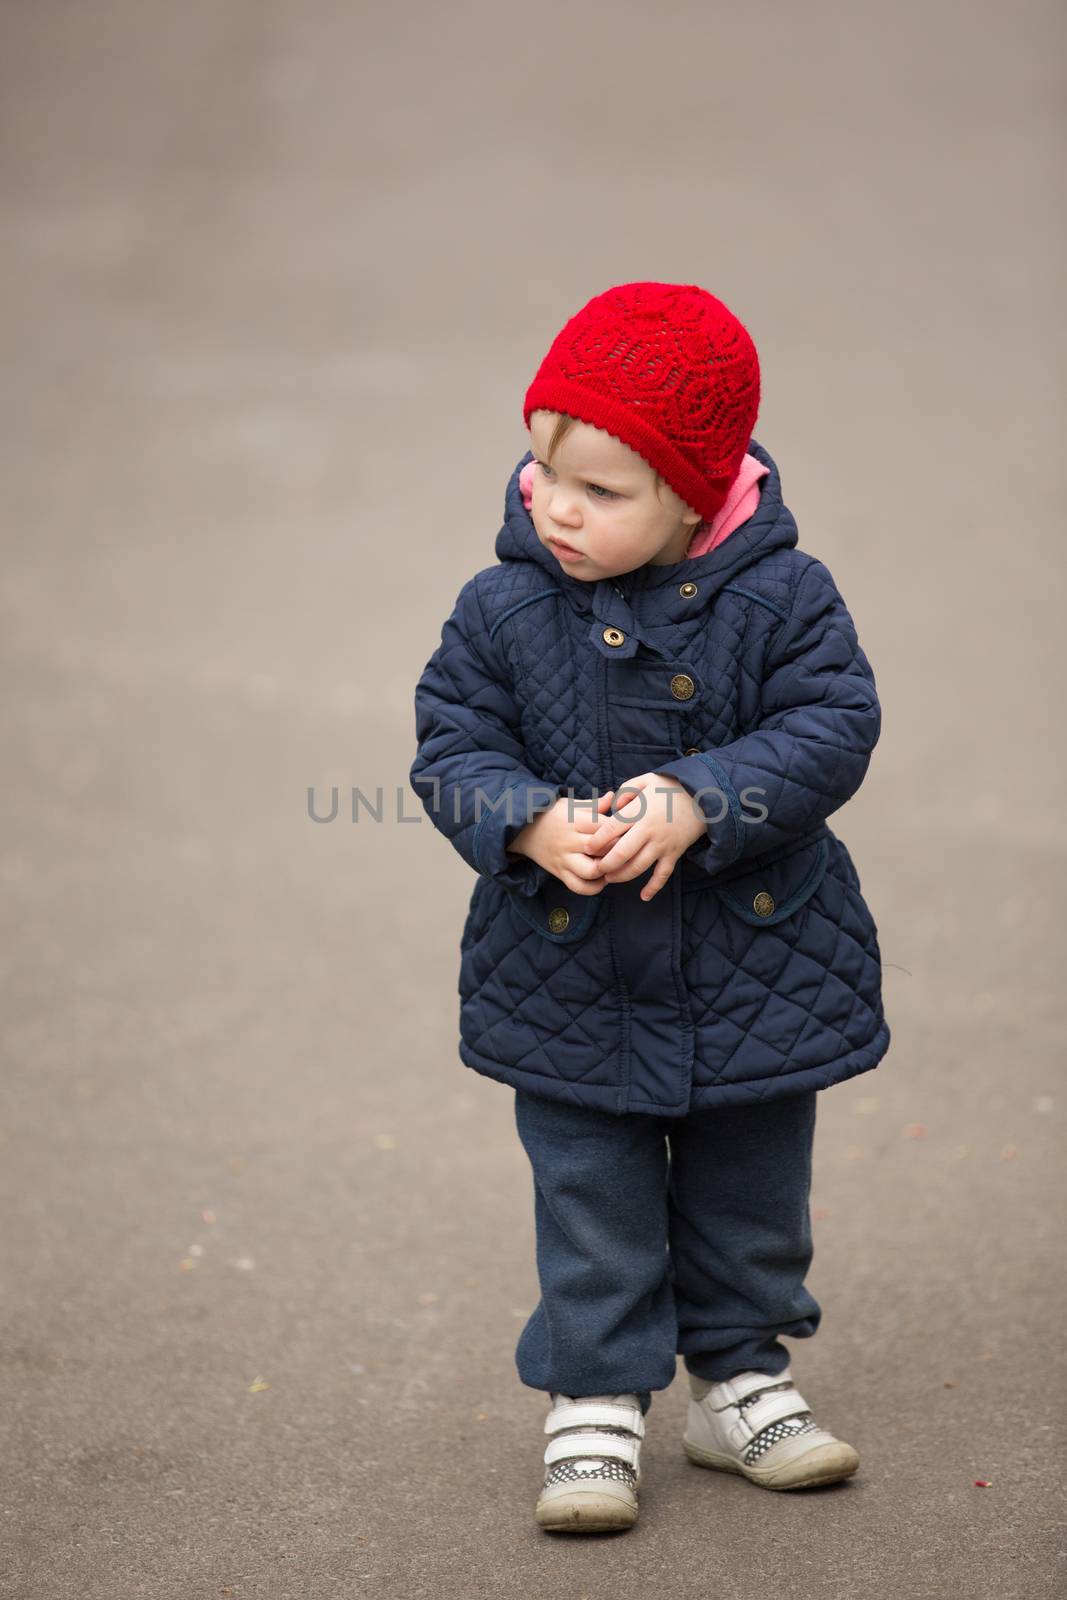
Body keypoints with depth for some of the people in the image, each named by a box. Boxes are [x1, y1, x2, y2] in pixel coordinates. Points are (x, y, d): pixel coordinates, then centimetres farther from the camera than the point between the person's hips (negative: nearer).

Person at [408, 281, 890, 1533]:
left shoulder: (781, 597, -13)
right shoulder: (501, 611, -10)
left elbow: (831, 728, -16)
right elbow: (453, 747, -7)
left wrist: (698, 802, -29)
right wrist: (532, 823, -27)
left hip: (757, 971, 0)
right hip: (568, 979, 0)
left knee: (750, 1195, 16)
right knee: (591, 1206, 8)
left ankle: (741, 1380, 35)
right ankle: (594, 1404, 22)